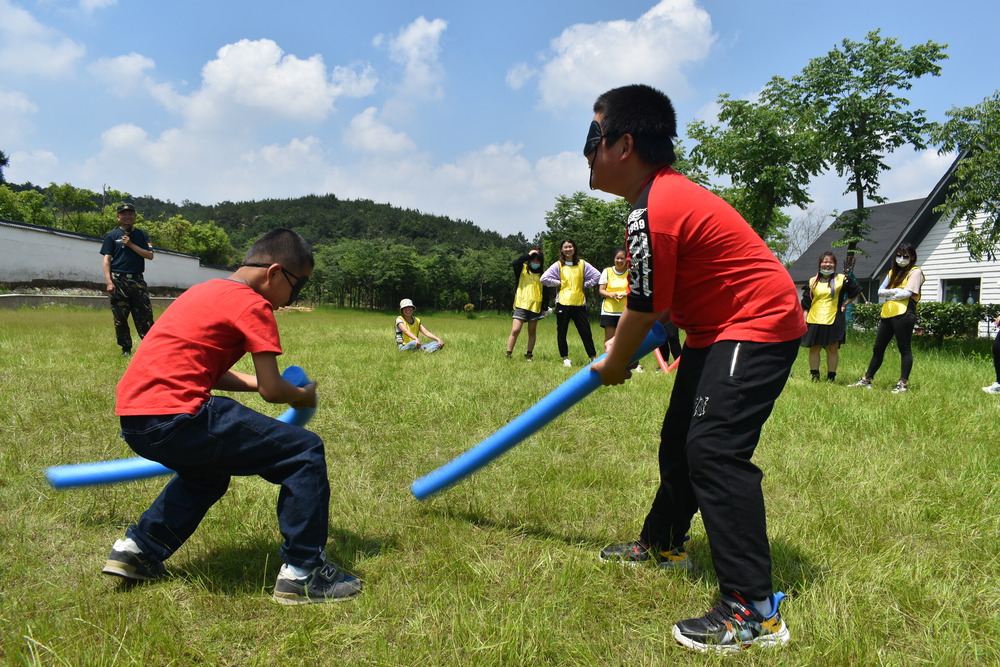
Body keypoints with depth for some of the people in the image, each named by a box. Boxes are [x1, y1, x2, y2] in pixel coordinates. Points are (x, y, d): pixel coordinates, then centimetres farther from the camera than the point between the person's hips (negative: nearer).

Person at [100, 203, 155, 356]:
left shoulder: (141, 235, 13)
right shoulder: (112, 235, 8)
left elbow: (150, 255, 2)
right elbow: (107, 259, 2)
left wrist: (131, 245, -8)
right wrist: (108, 281, -9)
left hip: (138, 280, 1)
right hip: (118, 280, -1)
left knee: (145, 316, -2)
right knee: (120, 318, 1)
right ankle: (126, 349, 10)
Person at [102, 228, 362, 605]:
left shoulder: (208, 292, 21)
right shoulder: (252, 303, -6)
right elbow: (272, 391, -8)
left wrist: (261, 382, 20)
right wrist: (304, 395, 12)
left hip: (134, 418, 10)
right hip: (175, 416, -10)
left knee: (210, 471, 37)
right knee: (305, 453, -5)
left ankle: (137, 550, 38)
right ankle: (302, 573, -1)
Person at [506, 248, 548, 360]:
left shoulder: (541, 274, 9)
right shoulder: (523, 269, 4)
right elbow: (515, 263, -18)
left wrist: (546, 308, 5)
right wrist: (528, 255, -14)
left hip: (536, 306, 2)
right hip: (521, 305, -2)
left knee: (532, 332, 8)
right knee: (515, 330, -10)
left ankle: (529, 355, 16)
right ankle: (508, 355, -6)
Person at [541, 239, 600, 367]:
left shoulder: (582, 264, 8)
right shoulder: (558, 265, 4)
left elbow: (597, 275, 7)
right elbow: (544, 278, -3)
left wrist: (585, 285, 3)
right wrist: (558, 283, -1)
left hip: (579, 303, 1)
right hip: (563, 303, 0)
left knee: (586, 332, 1)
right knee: (561, 333, 3)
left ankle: (594, 357, 6)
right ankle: (565, 358, 14)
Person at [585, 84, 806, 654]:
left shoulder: (652, 213, -25)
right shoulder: (668, 190, 8)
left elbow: (644, 311, -18)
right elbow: (661, 298, 18)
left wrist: (614, 365, -1)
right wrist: (624, 344, 15)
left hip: (757, 327, -11)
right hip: (722, 327, 11)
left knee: (714, 450, -19)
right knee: (680, 438, 18)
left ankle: (755, 611, -12)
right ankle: (664, 544, 36)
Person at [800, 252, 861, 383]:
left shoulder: (842, 279, 5)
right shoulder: (812, 281, 9)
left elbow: (857, 291, 16)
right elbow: (805, 304, 10)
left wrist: (845, 304, 9)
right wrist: (804, 320, 2)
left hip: (834, 320, -1)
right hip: (814, 321, 1)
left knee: (833, 349, 1)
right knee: (814, 348, 3)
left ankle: (831, 377, 10)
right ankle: (814, 375, 12)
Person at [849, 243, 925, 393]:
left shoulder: (915, 272, 1)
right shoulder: (893, 272, 22)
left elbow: (907, 293, -12)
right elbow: (880, 291, 12)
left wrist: (888, 295, 0)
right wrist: (895, 291, -6)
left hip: (904, 314, -7)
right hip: (887, 313, 7)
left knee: (904, 348, -3)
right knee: (878, 348, 9)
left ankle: (903, 383, 1)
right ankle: (866, 380, 14)